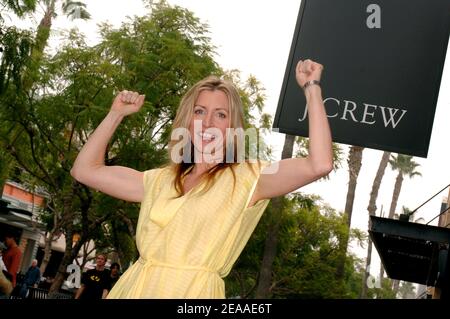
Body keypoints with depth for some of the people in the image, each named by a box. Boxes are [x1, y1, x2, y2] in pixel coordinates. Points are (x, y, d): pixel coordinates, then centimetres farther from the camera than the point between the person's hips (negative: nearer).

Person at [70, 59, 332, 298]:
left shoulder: (247, 178, 0)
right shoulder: (161, 181, 14)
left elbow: (319, 165, -13)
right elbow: (85, 170, 18)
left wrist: (312, 89, -9)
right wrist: (117, 114, 19)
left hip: (192, 291, -4)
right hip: (133, 288, 5)